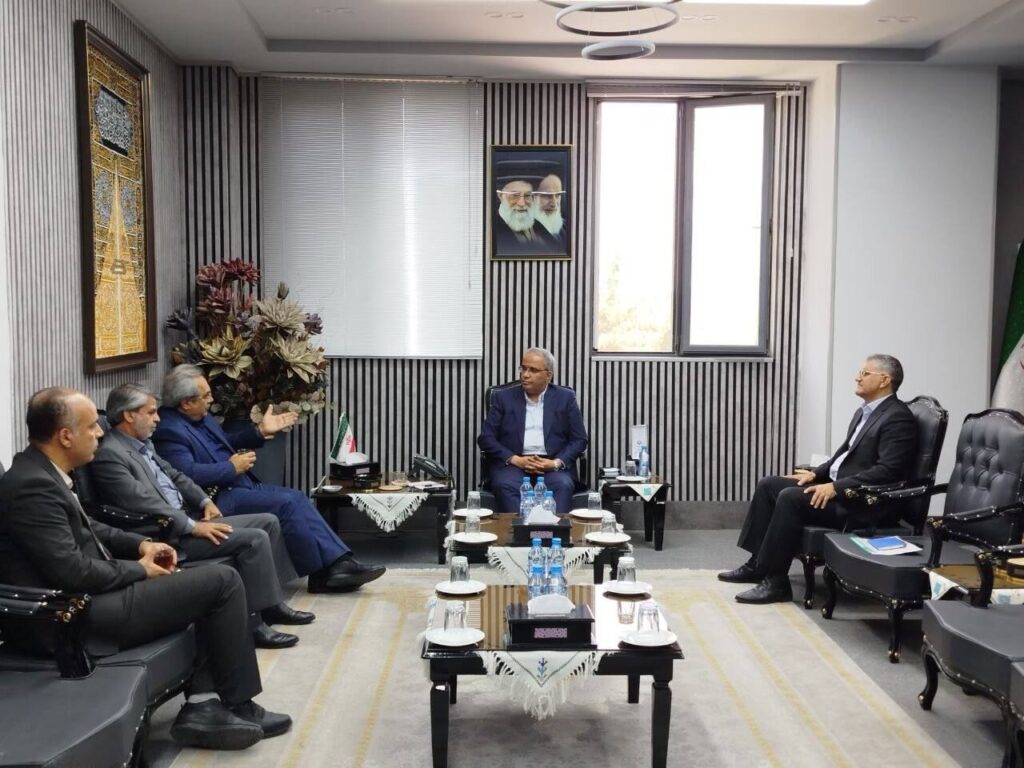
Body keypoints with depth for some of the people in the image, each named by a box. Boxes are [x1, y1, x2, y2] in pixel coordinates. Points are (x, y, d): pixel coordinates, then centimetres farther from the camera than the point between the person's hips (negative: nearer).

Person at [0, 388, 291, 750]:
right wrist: (139, 569, -10)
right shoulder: (33, 486, -23)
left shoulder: (39, 473, 9)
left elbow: (85, 529, 22)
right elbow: (73, 572, -25)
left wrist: (140, 544, 7)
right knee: (223, 581, -8)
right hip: (75, 617, -11)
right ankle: (237, 705, 8)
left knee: (213, 583, 14)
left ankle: (202, 704, 6)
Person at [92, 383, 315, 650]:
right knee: (255, 539, -21)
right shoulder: (109, 455, -16)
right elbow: (144, 505, -23)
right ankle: (254, 622, -13)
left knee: (268, 522, 5)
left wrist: (204, 500, 8)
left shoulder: (142, 443, 14)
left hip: (186, 517, 10)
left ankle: (272, 602, 11)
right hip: (168, 536, -10)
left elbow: (174, 475, 23)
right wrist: (193, 527, -22)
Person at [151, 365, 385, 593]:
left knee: (296, 497, -2)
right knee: (285, 504, -20)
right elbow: (189, 473, -28)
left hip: (239, 484, 10)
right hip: (218, 497, -10)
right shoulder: (169, 430, -16)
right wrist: (233, 467, -17)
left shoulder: (200, 417, 14)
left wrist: (260, 431, 17)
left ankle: (339, 563, -9)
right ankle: (321, 573, -8)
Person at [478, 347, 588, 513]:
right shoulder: (503, 398, 11)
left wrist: (556, 463, -11)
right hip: (513, 464, 0)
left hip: (553, 465, 0)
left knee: (562, 485, -32)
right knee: (506, 485, -33)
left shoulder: (565, 398, 11)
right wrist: (516, 460, -11)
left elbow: (579, 440, 8)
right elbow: (485, 438, 5)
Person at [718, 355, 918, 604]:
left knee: (791, 497, -27)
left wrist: (836, 487, -25)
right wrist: (816, 473, 8)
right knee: (768, 485, 2)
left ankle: (776, 581, -20)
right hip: (834, 485, 10)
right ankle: (757, 564, 5)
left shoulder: (898, 418, -14)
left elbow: (887, 471, -23)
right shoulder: (864, 412, 17)